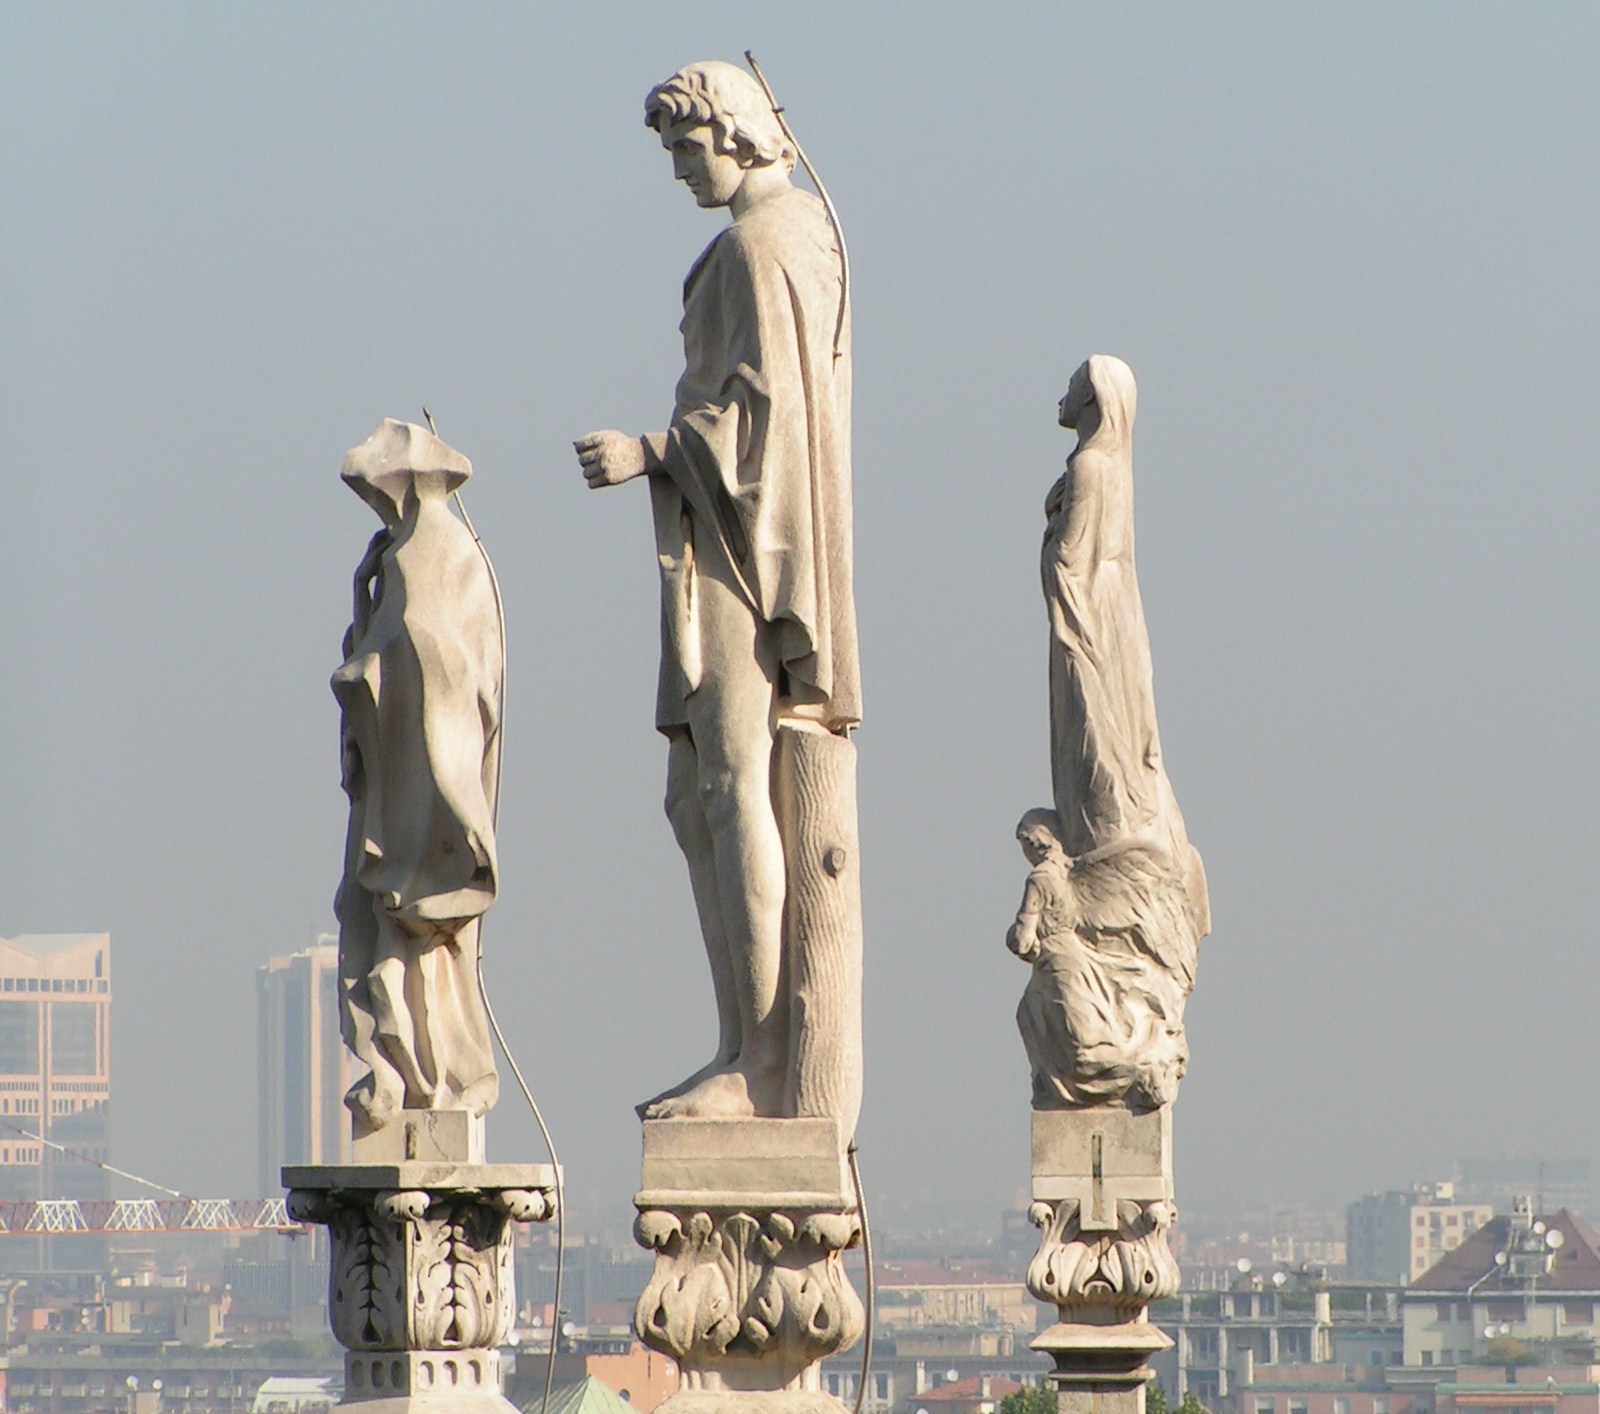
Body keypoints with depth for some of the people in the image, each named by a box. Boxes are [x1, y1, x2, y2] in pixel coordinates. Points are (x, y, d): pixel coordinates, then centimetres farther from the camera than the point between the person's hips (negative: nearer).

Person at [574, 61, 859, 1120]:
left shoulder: (756, 243, -13)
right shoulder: (805, 228, 18)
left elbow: (767, 402, -21)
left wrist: (651, 454, -23)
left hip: (737, 541, -11)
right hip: (748, 544, 11)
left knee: (735, 795, -12)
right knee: (695, 803, 9)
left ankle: (760, 1066, -14)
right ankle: (750, 1054, 7)